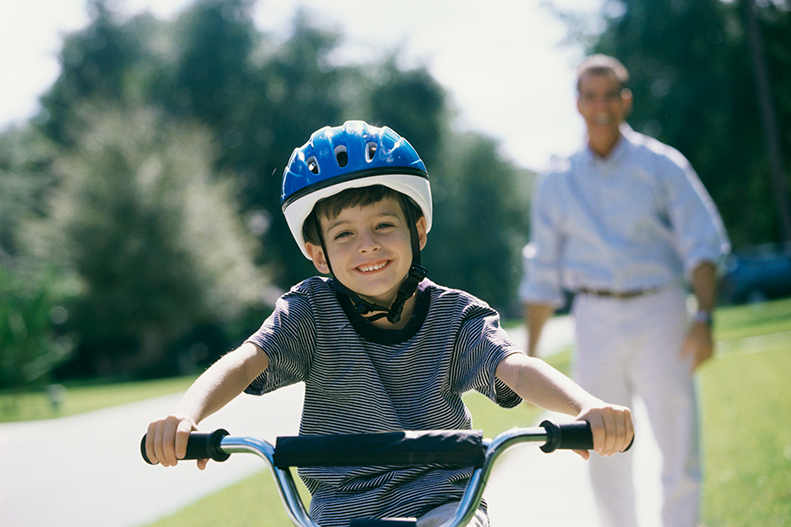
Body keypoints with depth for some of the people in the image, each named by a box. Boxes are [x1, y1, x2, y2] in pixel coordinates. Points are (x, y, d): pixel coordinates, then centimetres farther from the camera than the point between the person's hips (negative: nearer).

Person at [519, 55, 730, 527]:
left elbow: (702, 245, -3)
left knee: (680, 449, -5)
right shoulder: (556, 184, 10)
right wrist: (529, 354, 10)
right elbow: (543, 275, 14)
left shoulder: (662, 166, 3)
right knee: (605, 455, 3)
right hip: (595, 320, 2)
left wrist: (704, 319, -17)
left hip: (659, 315, -2)